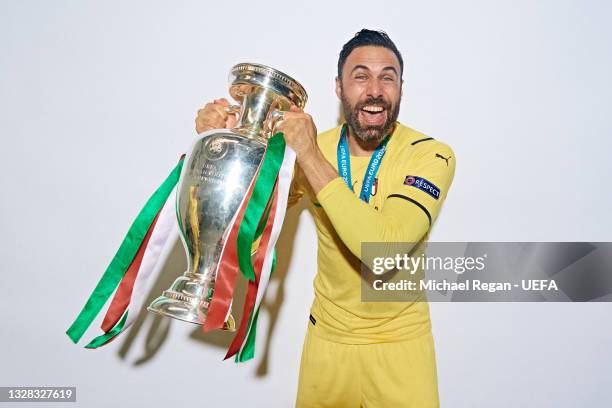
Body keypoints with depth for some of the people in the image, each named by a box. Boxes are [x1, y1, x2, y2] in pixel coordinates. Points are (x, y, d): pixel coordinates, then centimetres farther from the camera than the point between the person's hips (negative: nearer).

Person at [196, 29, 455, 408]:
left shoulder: (431, 155, -18)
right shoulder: (310, 148, -7)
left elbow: (384, 249, -31)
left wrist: (311, 156, -31)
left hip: (400, 339, -2)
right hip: (327, 335, 3)